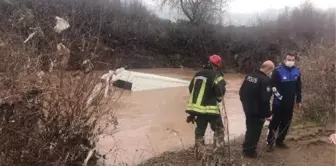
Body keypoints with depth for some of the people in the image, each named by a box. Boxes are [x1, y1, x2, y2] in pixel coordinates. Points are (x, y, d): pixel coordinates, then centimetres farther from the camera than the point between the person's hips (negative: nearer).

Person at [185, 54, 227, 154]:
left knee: (200, 130, 18)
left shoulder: (198, 74, 11)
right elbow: (220, 91, -18)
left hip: (197, 107, 6)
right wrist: (219, 98, 5)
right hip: (210, 108, -6)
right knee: (219, 129, 11)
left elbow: (191, 89, 18)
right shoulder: (216, 75, -11)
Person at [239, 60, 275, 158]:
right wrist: (267, 114, -16)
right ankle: (250, 151, 16)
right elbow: (265, 100, -25)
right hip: (257, 111, -8)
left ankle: (246, 148, 34)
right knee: (255, 131, 7)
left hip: (247, 109, 8)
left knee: (250, 129, 23)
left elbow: (241, 92, 12)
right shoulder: (265, 80, -21)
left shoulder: (249, 76, 5)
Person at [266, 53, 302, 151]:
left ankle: (280, 141, 26)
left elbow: (298, 87, 12)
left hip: (290, 103, 5)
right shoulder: (278, 71, -12)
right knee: (275, 122, 2)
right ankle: (270, 142, 12)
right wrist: (279, 96, -16)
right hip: (279, 102, -5)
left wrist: (299, 100, 13)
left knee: (286, 123, 12)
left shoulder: (297, 71, 4)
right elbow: (273, 86, -12)